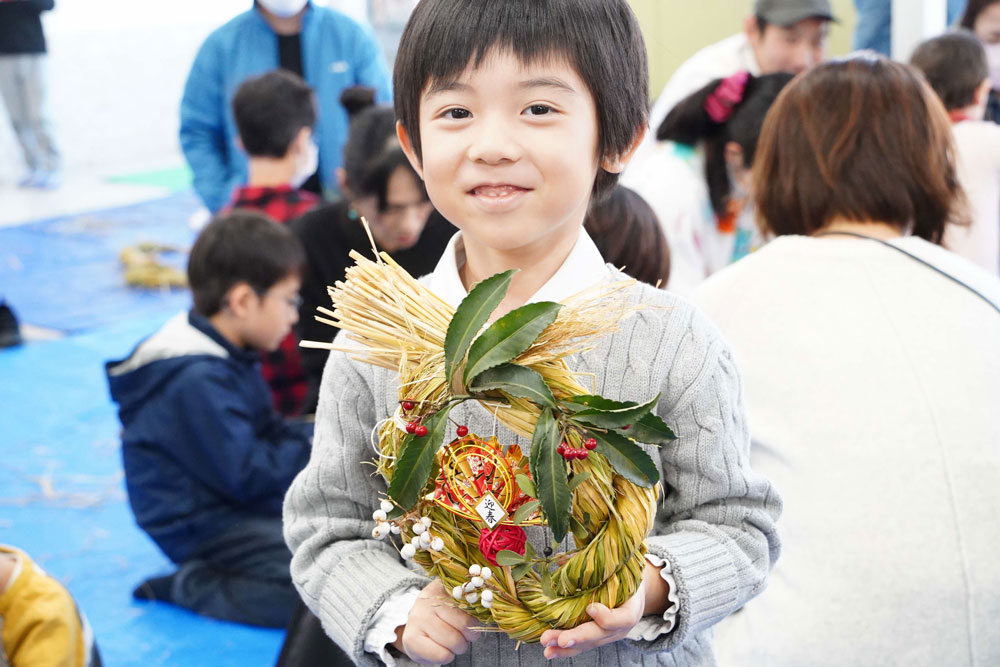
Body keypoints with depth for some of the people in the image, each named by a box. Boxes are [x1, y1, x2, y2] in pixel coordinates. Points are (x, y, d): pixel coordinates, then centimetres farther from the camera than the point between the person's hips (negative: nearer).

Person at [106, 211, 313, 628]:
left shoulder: (227, 357, 6)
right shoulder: (197, 381, -26)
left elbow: (266, 432, 13)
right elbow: (245, 475, -23)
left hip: (243, 501, 10)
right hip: (206, 526, -10)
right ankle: (194, 588, -10)